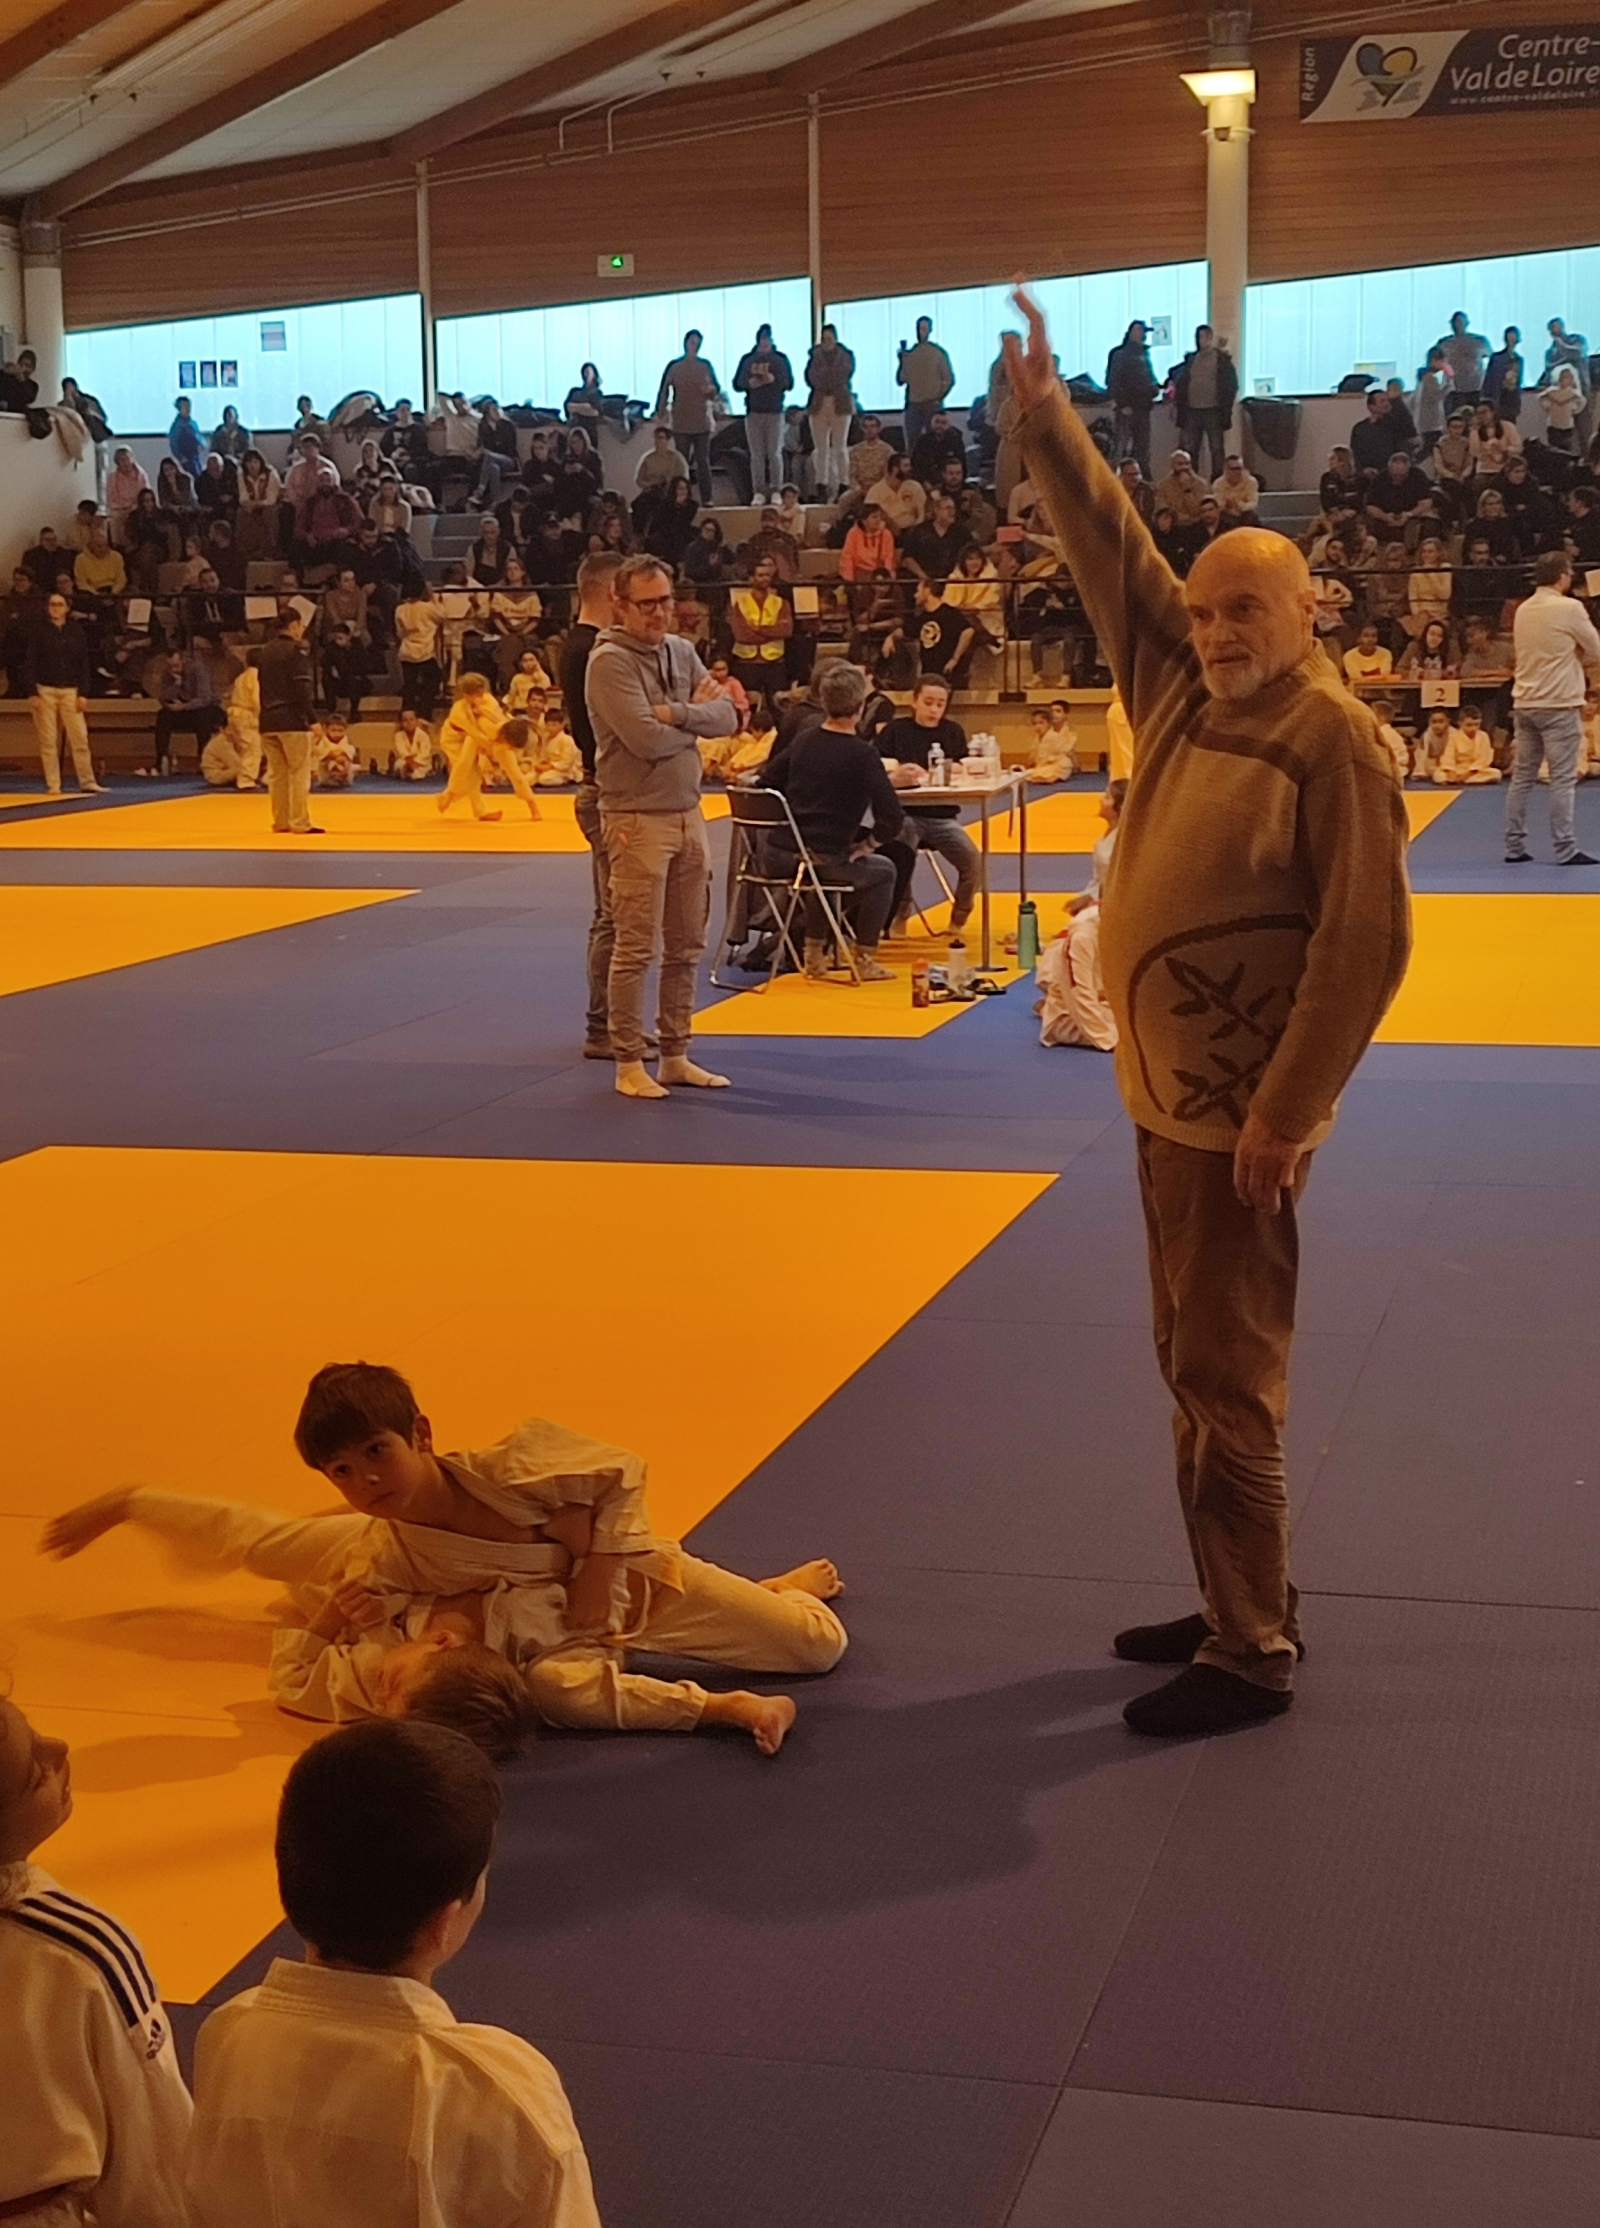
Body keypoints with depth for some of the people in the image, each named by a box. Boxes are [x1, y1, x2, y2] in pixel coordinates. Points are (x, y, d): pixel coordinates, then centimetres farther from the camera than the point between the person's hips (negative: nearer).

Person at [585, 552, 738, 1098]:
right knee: (636, 948, -4)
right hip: (638, 817, -7)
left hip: (688, 813, 7)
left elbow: (727, 715, 2)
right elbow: (647, 739, -21)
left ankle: (676, 1055, 22)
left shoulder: (681, 652, 11)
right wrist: (694, 725, -3)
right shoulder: (609, 662, -12)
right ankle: (629, 1064, 4)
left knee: (685, 946, 12)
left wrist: (675, 714, -15)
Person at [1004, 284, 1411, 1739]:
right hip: (1168, 1091, 8)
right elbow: (1111, 548, 12)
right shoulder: (1186, 694, 6)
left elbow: (1367, 944, -18)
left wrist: (1287, 1116, -20)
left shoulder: (1333, 739, -15)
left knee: (1228, 1382, -3)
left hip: (1239, 1110, -8)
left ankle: (1252, 1657, 8)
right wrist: (1047, 417, 3)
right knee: (1198, 1369, 16)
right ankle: (1241, 1608, 28)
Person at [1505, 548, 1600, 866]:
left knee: (1522, 777, 10)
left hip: (1524, 702, 6)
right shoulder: (1569, 608, -11)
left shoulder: (1523, 610, 8)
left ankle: (1514, 847, 12)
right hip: (1559, 703, -6)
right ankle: (1566, 850, -4)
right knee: (1563, 779, -4)